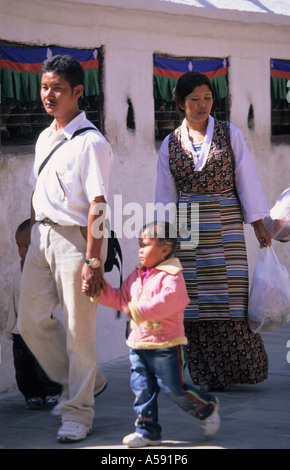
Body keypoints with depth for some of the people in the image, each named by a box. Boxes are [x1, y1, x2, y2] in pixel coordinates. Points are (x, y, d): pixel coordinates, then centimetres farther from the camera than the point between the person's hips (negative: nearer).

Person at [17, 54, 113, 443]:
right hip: (41, 236, 8)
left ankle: (78, 414, 12)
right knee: (32, 321, 9)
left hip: (75, 237, -8)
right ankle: (86, 381, 29)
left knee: (78, 329, 0)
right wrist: (32, 235, 17)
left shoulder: (91, 142, -12)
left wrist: (93, 260, -21)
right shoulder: (45, 138, 13)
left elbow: (97, 205, -16)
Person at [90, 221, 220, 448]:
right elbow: (120, 298, 19)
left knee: (174, 388, -2)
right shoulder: (137, 276, 13)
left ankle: (207, 408, 22)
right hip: (138, 345, 7)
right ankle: (147, 430, 13)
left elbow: (169, 300, -29)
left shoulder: (171, 276, -13)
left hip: (167, 346, -7)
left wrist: (139, 309, -33)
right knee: (142, 388, 4)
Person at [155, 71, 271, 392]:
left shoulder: (230, 134, 4)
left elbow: (246, 180, 3)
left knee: (229, 296, -6)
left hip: (226, 225, -1)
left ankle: (241, 368, 7)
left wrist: (259, 226, -1)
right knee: (196, 302, 0)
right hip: (187, 230, 1)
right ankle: (208, 376, 7)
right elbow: (165, 195, 10)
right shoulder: (170, 144, 8)